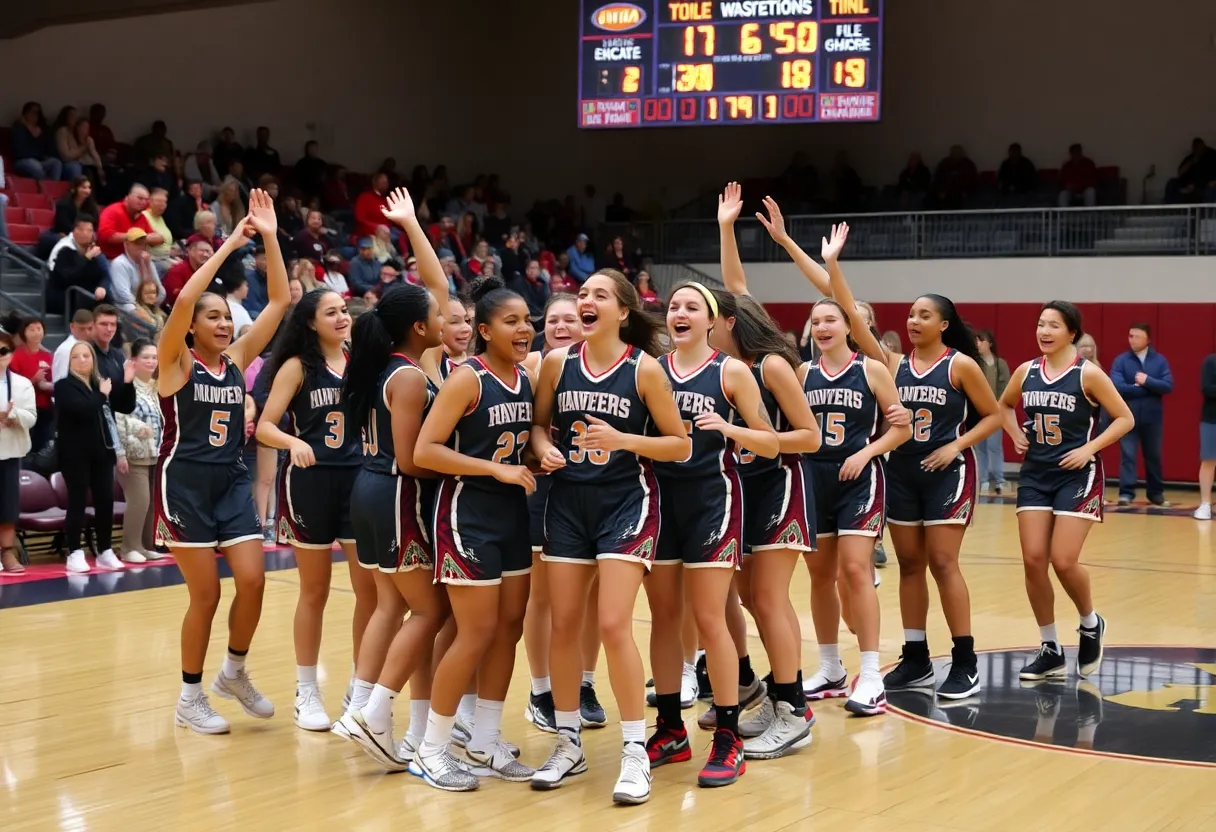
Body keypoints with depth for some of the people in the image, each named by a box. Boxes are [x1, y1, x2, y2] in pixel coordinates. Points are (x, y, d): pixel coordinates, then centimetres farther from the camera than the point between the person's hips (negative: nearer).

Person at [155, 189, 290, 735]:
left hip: (232, 482, 5)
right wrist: (230, 244, -21)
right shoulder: (176, 363, -6)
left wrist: (270, 239, -7)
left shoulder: (237, 360, 7)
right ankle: (190, 698, 15)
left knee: (252, 580, -5)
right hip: (186, 484, -5)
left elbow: (278, 302, 2)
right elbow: (184, 298, -24)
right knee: (206, 594, -2)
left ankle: (234, 673, 20)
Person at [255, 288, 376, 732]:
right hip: (311, 482, -3)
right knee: (315, 591, 6)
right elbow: (264, 427, -10)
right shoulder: (297, 366, -4)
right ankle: (306, 691, 19)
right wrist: (294, 441, -29)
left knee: (371, 588, 1)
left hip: (358, 479, 4)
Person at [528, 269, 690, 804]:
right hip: (568, 502, 4)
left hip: (625, 502, -4)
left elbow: (680, 445, -5)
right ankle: (568, 743, 21)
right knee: (563, 625, 6)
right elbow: (538, 423, 14)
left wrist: (623, 439, -19)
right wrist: (545, 449, -8)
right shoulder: (558, 363, 1)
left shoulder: (644, 368, -8)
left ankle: (635, 752, 0)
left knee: (613, 625, -12)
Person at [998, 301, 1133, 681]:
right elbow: (1004, 406, 22)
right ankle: (1050, 650, 11)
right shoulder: (1026, 372, 4)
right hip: (1035, 474, 5)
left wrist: (1090, 448, -16)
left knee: (1063, 561, -11)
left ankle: (1091, 625, 20)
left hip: (1076, 475, -5)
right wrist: (1017, 435, 5)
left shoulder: (1088, 374, -10)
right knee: (1033, 560, -2)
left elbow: (1125, 418, -7)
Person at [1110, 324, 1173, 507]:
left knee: (1154, 456, 11)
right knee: (1127, 455, -3)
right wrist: (1145, 389, -11)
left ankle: (1156, 493, 21)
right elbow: (1117, 386, -14)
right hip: (1128, 416, -2)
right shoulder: (1121, 360, -1)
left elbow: (1168, 386, -6)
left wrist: (1147, 381, -17)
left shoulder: (1160, 360, 4)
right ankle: (1126, 493, -2)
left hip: (1153, 417, 2)